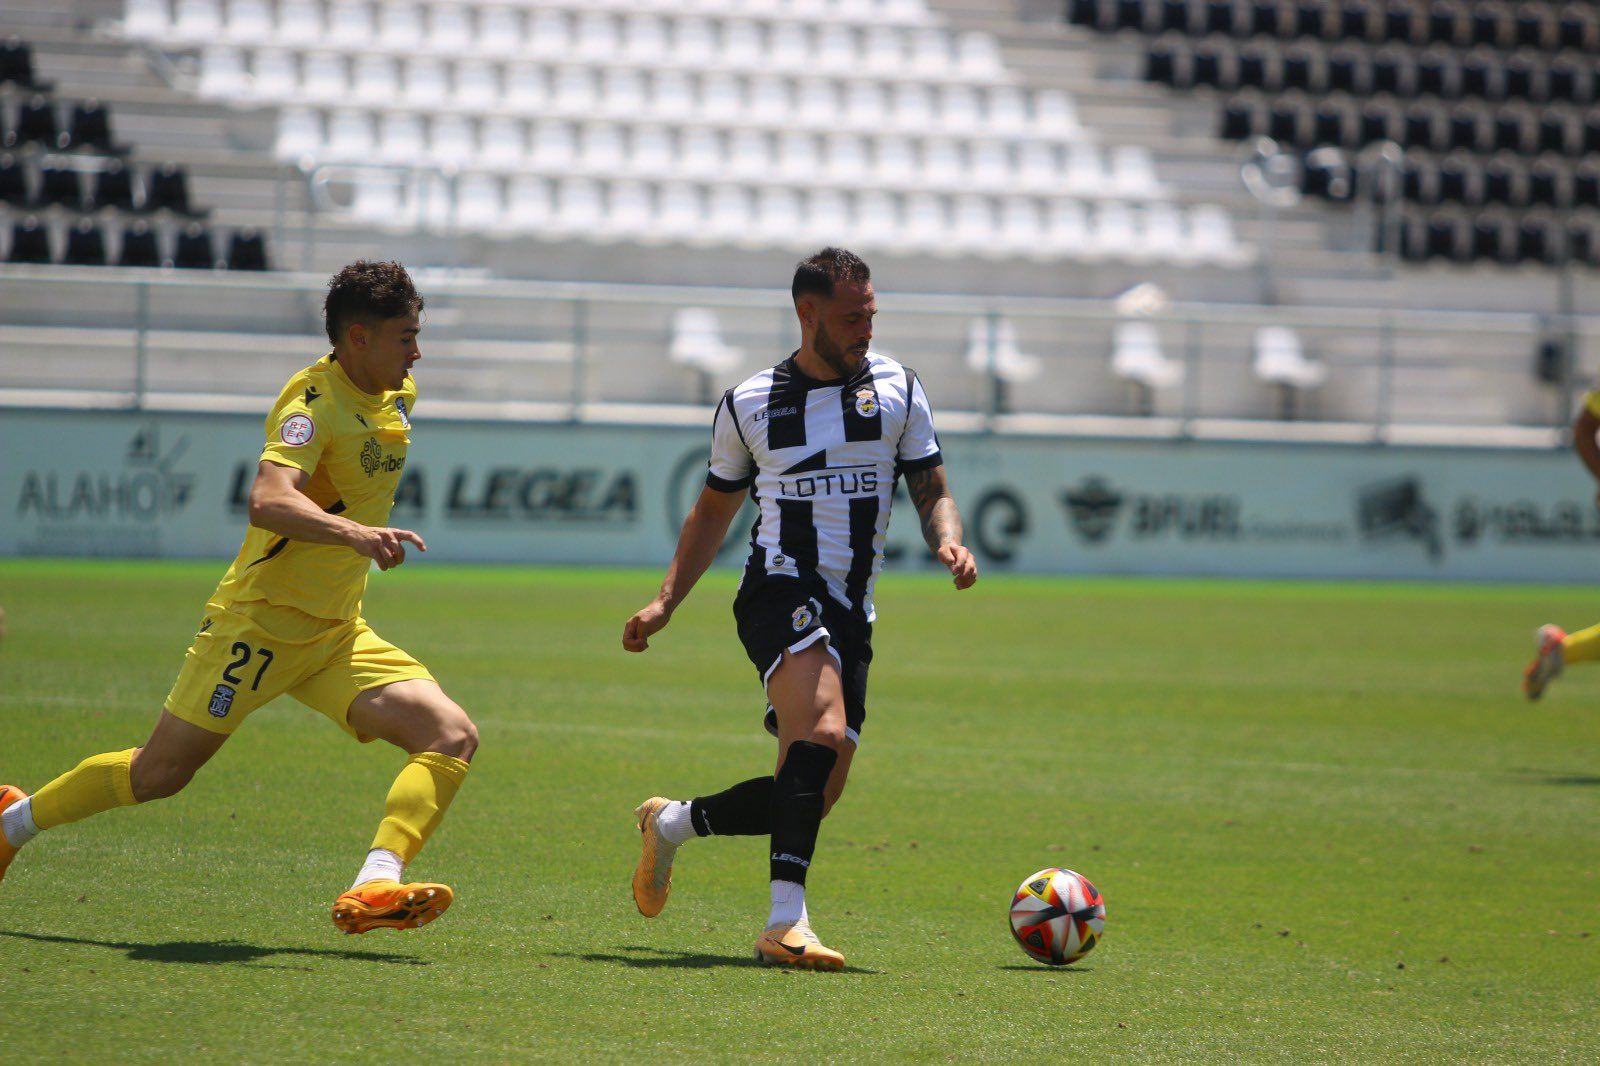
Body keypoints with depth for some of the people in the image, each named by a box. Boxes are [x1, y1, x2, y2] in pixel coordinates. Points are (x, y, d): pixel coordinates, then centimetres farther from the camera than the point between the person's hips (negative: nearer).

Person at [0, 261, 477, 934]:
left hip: (337, 635, 8)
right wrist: (350, 532, -51)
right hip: (261, 623, -8)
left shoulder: (397, 399, 8)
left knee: (452, 737, -14)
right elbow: (268, 501, -38)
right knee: (160, 772, 0)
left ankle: (373, 888, -31)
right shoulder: (313, 404, -19)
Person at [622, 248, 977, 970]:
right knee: (824, 729, -30)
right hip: (781, 591, -4)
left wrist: (948, 539, -12)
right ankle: (786, 923, -36)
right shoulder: (748, 406, 5)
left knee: (812, 797, 3)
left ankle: (672, 823, 29)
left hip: (851, 613, 4)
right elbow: (714, 511, 17)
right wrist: (666, 601, 9)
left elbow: (931, 490, 11)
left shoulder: (898, 390, 8)